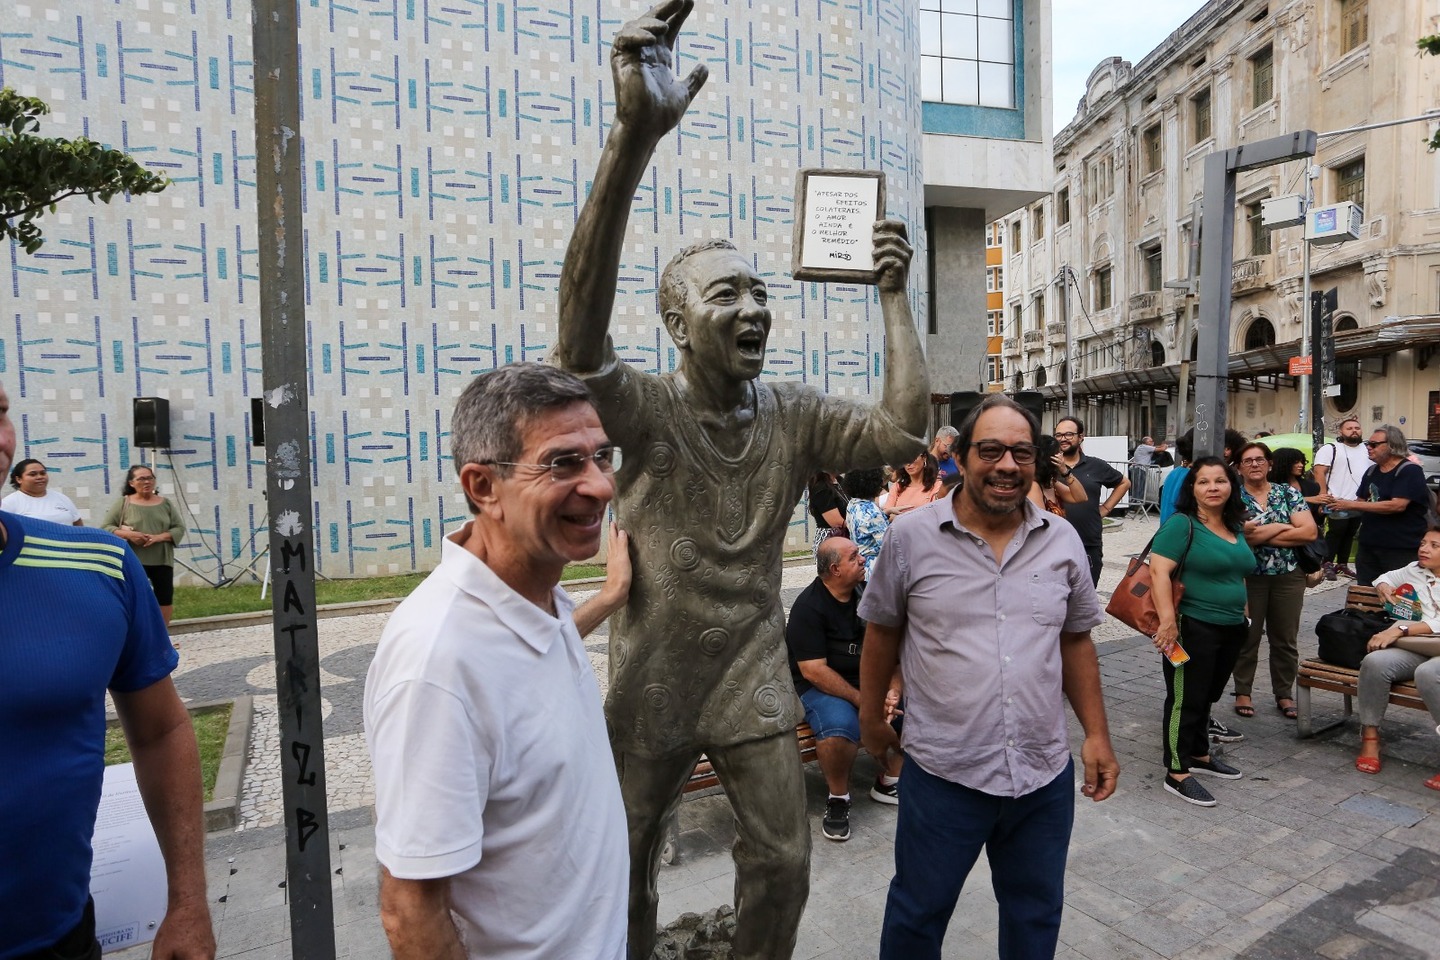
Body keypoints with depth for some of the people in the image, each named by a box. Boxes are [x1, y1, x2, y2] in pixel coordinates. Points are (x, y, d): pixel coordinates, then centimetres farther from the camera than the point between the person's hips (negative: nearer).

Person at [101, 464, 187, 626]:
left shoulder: (165, 503, 6)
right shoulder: (123, 503, 1)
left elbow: (179, 528, 4)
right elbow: (104, 528, -1)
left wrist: (160, 537, -14)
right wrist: (127, 534, -18)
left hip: (162, 560, 3)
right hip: (133, 561, -3)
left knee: (165, 597, 9)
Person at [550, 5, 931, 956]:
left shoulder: (796, 413, -6)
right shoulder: (645, 407, -16)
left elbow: (903, 433, -17)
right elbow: (581, 331, -36)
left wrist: (894, 297, -18)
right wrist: (635, 135, -47)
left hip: (755, 683, 3)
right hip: (651, 684, -2)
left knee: (782, 861, 17)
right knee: (625, 869, 18)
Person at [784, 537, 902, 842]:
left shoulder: (867, 592, 2)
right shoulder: (808, 607, -15)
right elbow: (813, 671, -19)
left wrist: (893, 691, -14)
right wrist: (862, 700, -21)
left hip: (869, 680, 6)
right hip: (821, 687, -6)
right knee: (840, 726, -35)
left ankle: (889, 782, 8)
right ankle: (838, 797, -6)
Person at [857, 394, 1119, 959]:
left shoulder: (1063, 541, 1)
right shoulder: (911, 536, -9)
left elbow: (1076, 642, 10)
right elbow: (882, 632, 1)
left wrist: (1096, 733, 7)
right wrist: (871, 718, 8)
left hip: (1046, 776, 3)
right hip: (942, 774, -3)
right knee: (918, 914, 15)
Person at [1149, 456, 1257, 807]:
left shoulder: (1235, 527, 12)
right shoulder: (1182, 524, -13)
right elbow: (1159, 570, -22)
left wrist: (1242, 612, 19)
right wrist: (1168, 619, -28)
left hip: (1231, 629, 8)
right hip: (1193, 628, -8)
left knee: (1207, 696, 20)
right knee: (1185, 699, -1)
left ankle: (1199, 755, 36)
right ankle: (1177, 773, 9)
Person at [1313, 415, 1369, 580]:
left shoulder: (1366, 449, 14)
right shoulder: (1330, 448, -7)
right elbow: (1319, 473, -13)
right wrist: (1323, 496, -20)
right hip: (1338, 503, -6)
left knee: (1349, 535, 12)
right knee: (1335, 534, -2)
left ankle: (1342, 565, 21)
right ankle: (1328, 565, 6)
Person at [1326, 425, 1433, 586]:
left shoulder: (1410, 471, -12)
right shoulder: (1371, 471, 12)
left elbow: (1397, 505, -24)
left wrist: (1351, 504, -23)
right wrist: (1342, 505, -5)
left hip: (1401, 548, -7)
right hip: (1368, 545, 7)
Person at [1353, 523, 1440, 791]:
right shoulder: (1414, 570, 19)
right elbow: (1386, 577, 40)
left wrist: (1400, 630, -21)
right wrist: (1385, 587, 16)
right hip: (1416, 649, 4)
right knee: (1375, 661, -28)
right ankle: (1370, 736, -22)